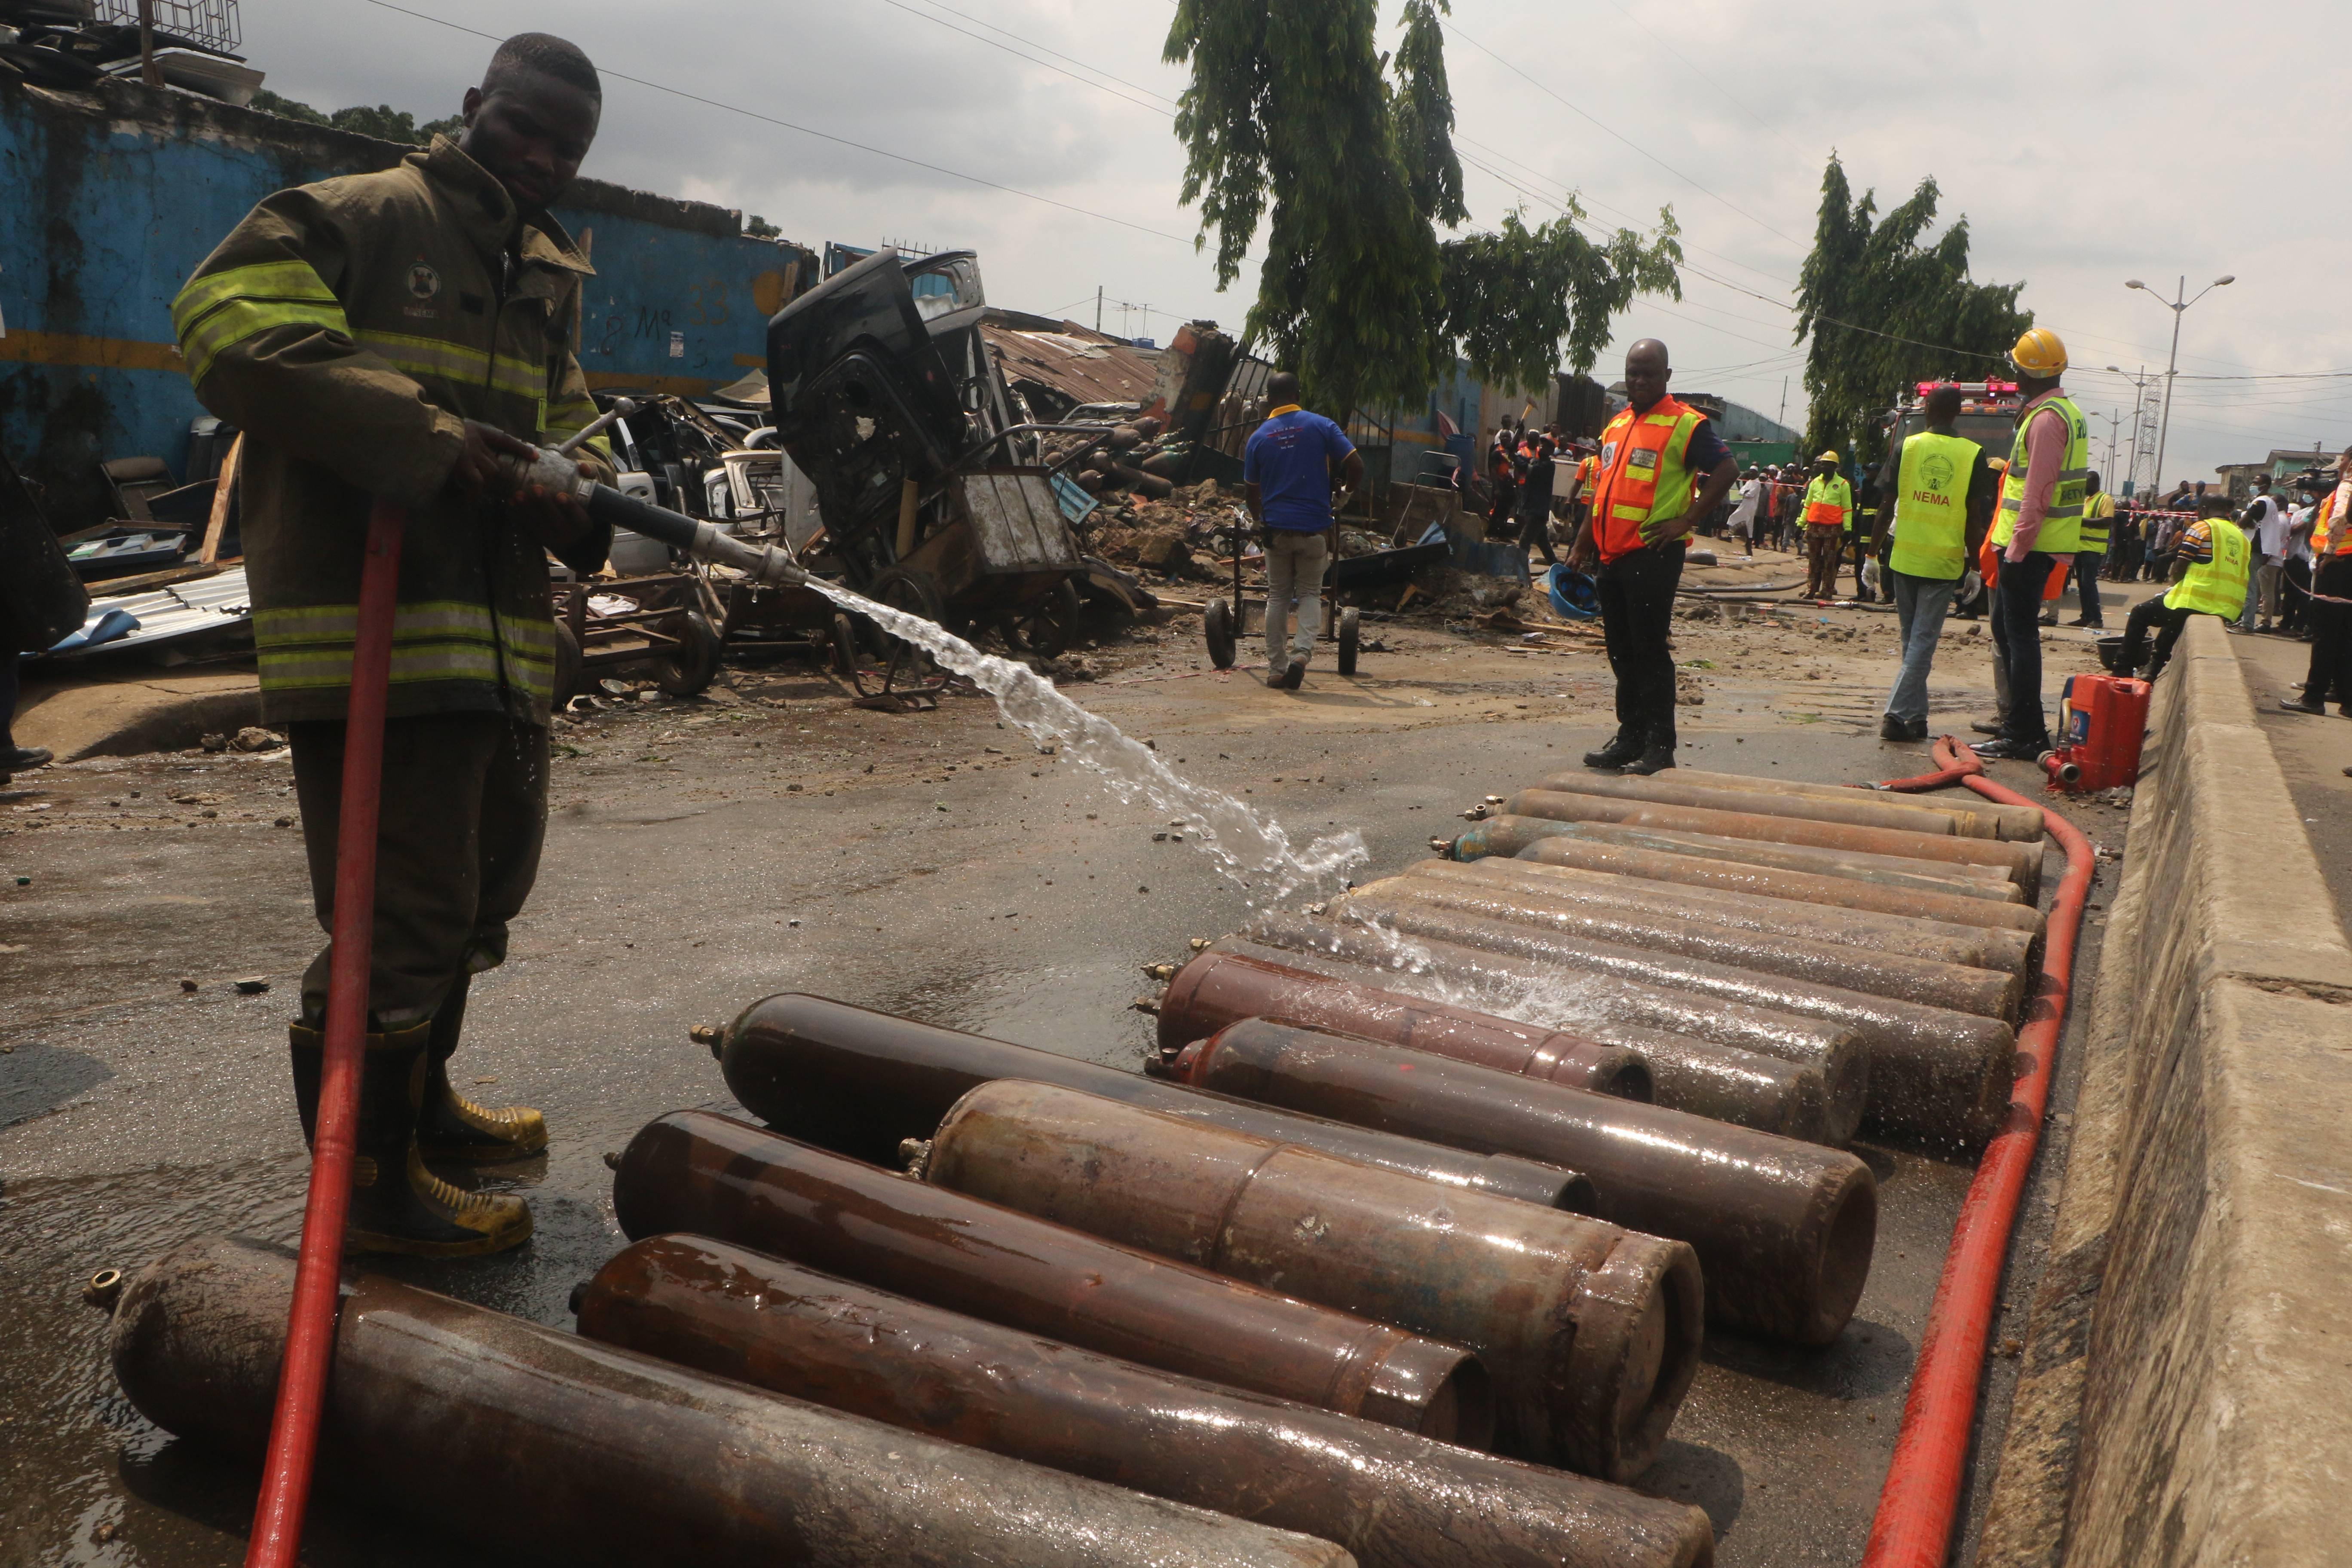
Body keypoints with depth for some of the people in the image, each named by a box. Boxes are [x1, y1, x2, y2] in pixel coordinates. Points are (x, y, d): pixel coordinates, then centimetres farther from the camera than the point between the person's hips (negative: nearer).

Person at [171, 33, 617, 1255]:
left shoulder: (547, 280, 21)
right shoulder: (347, 220, -3)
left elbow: (567, 415, 22)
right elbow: (229, 330, -17)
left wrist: (579, 481, -4)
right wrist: (429, 437, -24)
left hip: (500, 637, 9)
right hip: (368, 621, -9)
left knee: (486, 882, 19)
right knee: (402, 906, -7)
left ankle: (422, 1103, 38)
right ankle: (370, 1184, 8)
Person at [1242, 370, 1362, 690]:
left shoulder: (1258, 438, 3)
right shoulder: (1321, 426, -2)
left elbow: (1253, 490, 11)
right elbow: (1356, 465, -8)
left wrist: (1260, 520, 29)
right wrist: (1343, 497, 9)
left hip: (1277, 527, 1)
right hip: (1314, 526, -1)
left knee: (1277, 597, 11)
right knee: (1310, 594, 10)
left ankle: (1276, 669, 11)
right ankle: (1301, 652, -12)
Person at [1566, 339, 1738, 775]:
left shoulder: (1685, 424, -6)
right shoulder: (1617, 424, 17)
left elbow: (1727, 469, -11)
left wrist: (1685, 520, -15)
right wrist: (1584, 544, 20)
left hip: (1653, 556, -7)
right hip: (1613, 556, 7)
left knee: (1650, 652, -6)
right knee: (1622, 652, 12)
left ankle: (1659, 747, 0)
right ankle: (1630, 738, 20)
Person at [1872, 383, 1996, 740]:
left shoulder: (1907, 447, 1)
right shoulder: (1973, 454, -2)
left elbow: (1887, 506, 0)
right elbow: (1975, 517, -3)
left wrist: (1873, 552, 8)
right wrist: (1974, 567, 3)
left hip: (1904, 558, 2)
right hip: (1944, 562, -2)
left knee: (1911, 639, 13)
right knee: (1923, 640, 0)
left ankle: (1915, 718, 17)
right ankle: (1898, 714, -11)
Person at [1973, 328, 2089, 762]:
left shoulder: (2046, 419, -16)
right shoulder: (2068, 413, 18)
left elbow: (2037, 494, -21)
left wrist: (2017, 548, -20)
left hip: (2030, 546, -10)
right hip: (2048, 543, 10)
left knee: (2020, 633, -7)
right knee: (2006, 628, 17)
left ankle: (2025, 735, -4)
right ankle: (2019, 721, 24)